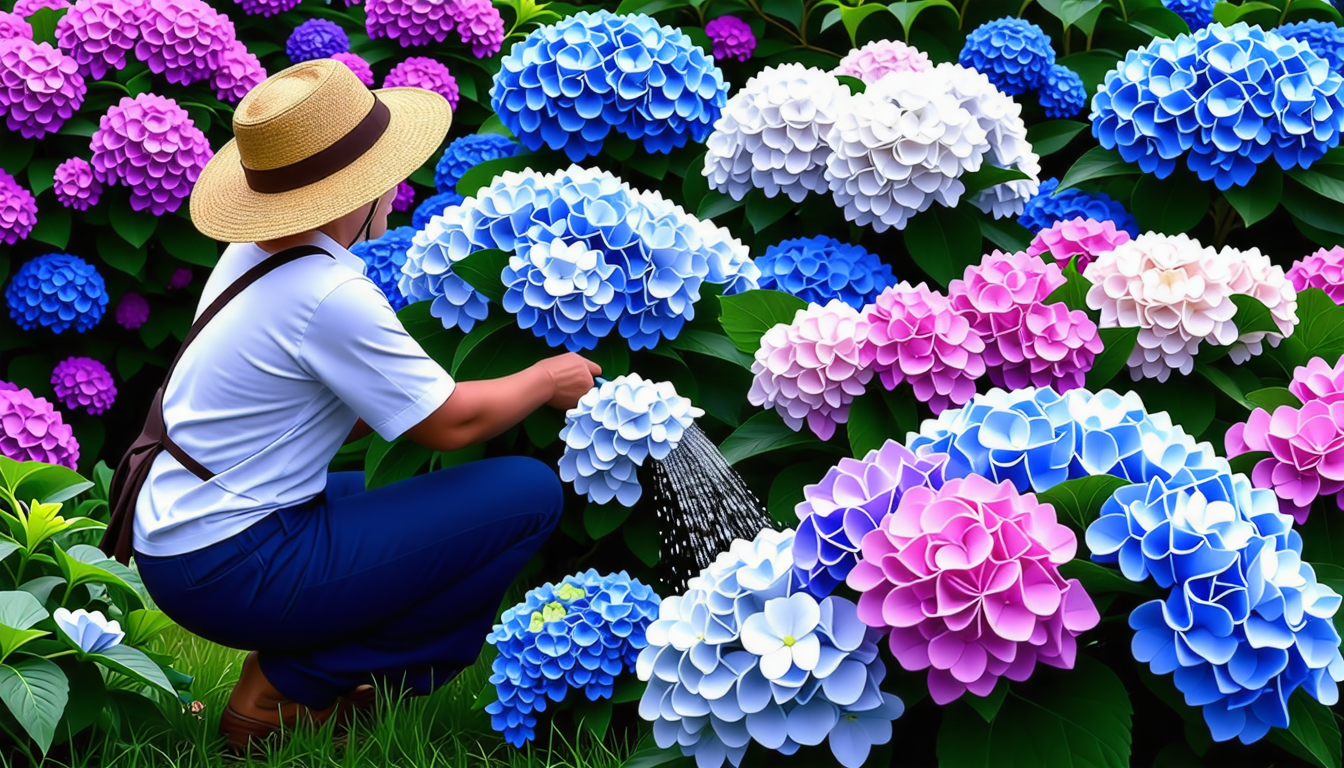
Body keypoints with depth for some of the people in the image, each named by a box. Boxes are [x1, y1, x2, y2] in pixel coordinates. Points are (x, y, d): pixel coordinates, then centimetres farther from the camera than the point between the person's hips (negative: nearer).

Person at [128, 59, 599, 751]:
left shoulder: (253, 255, 7)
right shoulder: (328, 295, -21)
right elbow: (451, 423, -11)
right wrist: (546, 381, 5)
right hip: (232, 572, -10)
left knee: (430, 489, 29)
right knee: (527, 493, -12)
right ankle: (292, 686, -6)